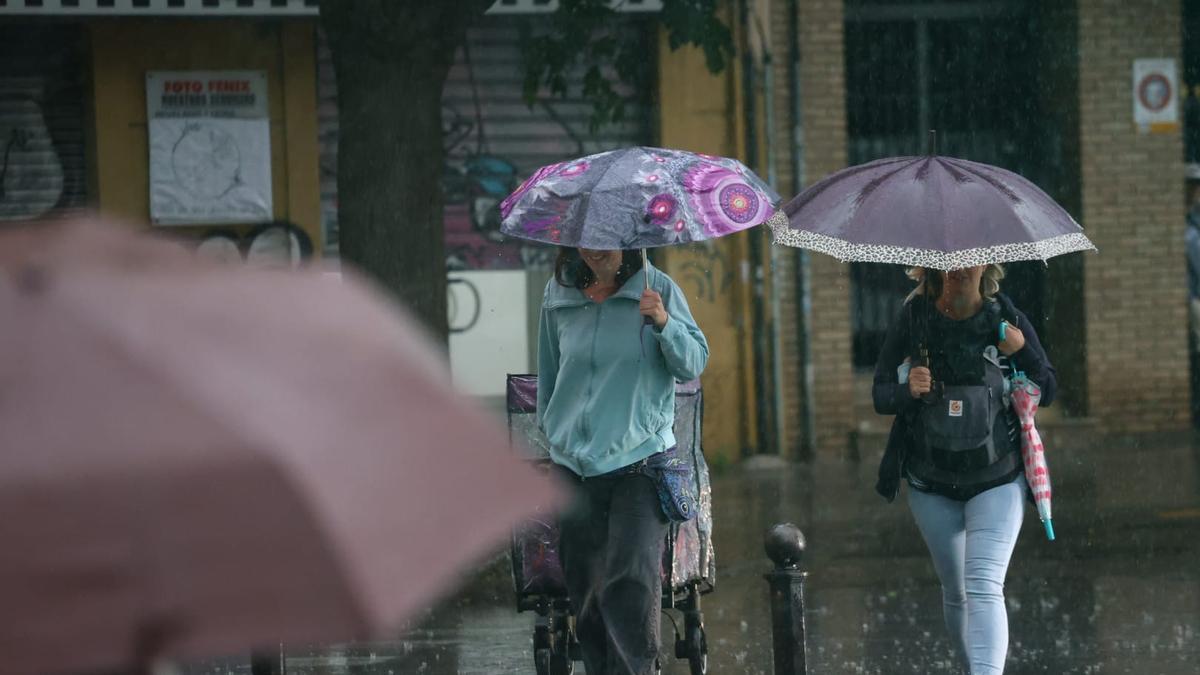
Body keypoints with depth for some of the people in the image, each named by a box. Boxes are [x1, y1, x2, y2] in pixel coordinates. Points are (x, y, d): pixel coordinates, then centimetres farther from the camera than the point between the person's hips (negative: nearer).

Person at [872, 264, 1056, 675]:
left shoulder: (1007, 321, -5)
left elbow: (1047, 393, 2)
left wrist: (1023, 352, -17)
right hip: (932, 484, 2)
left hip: (997, 483, -2)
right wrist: (907, 390, -23)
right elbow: (880, 395, 0)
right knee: (955, 593, 13)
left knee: (984, 587, -19)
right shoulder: (912, 321, -3)